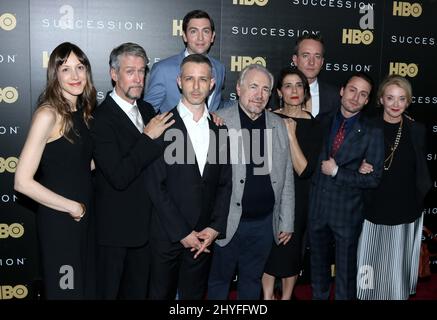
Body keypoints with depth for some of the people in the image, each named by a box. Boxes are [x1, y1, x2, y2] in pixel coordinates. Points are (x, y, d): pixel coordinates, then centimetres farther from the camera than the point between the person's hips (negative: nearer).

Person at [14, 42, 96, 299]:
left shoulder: (83, 111, 4)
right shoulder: (48, 114, -18)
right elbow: (23, 182, -21)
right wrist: (72, 206, -14)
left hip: (84, 215, 7)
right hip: (58, 219, -7)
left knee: (88, 285, 19)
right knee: (65, 289, 9)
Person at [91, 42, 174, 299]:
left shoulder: (147, 110, 6)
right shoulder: (101, 118, -19)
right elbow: (118, 177, -26)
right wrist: (148, 137, -24)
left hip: (144, 225, 7)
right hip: (114, 228, -7)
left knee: (138, 290, 21)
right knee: (107, 290, 11)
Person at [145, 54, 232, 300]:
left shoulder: (219, 128, 6)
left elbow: (225, 183, 7)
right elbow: (156, 186, -10)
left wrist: (215, 227, -3)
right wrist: (182, 233, -11)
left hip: (205, 236, 3)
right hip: (168, 234, -3)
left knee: (194, 294, 14)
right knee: (162, 293, 10)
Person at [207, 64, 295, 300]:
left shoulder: (278, 125, 5)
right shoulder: (219, 121, -8)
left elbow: (286, 178, 9)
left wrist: (286, 222, 9)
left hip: (265, 223, 4)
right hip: (227, 222, -3)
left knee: (252, 280, 20)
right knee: (219, 280, 13)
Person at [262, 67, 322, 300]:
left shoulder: (313, 125, -8)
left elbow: (305, 170, -16)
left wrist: (291, 135, -23)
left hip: (297, 196, -1)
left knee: (292, 248, 13)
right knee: (268, 247, 9)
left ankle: (287, 296, 34)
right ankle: (267, 295, 28)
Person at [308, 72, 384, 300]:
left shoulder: (372, 132, -8)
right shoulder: (323, 123, 2)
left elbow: (373, 179, -12)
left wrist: (337, 172, -15)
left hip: (347, 212, -3)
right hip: (317, 207, 4)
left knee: (346, 269, 12)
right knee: (318, 263, 21)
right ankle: (318, 296, 42)